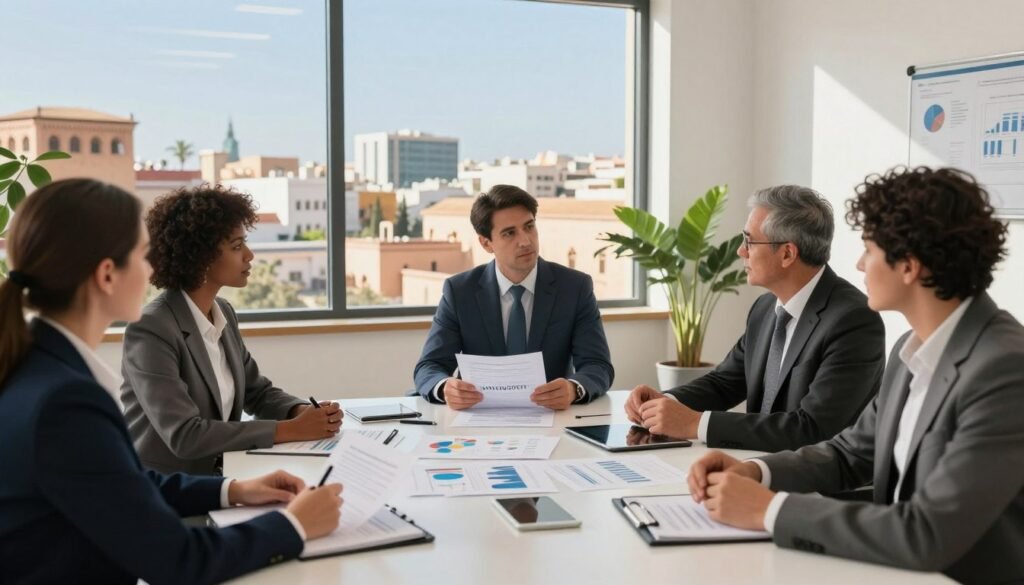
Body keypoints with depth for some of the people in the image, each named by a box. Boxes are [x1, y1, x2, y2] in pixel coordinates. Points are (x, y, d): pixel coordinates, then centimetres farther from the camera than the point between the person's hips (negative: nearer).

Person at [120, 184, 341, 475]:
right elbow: (184, 435, -25)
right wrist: (290, 430, -24)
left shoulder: (223, 313, 6)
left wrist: (303, 411, -7)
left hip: (217, 478, 7)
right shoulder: (151, 330, -19)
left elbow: (257, 391, 15)